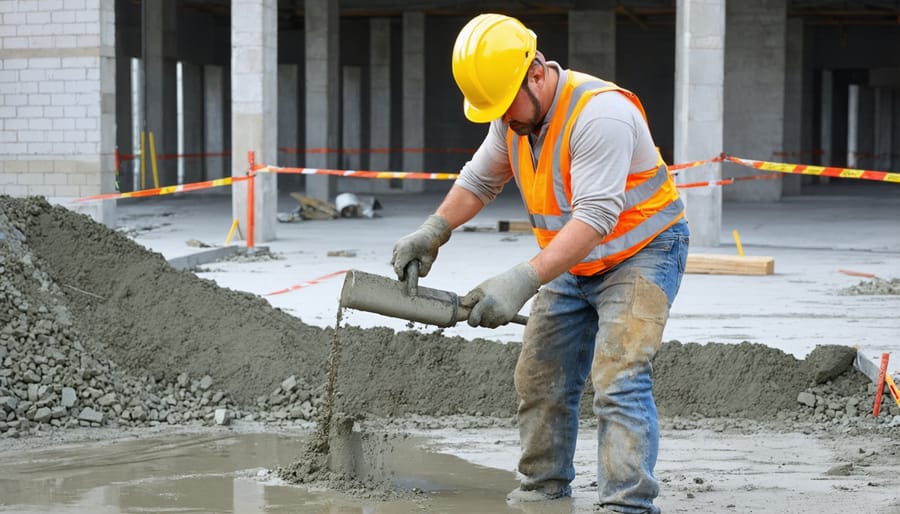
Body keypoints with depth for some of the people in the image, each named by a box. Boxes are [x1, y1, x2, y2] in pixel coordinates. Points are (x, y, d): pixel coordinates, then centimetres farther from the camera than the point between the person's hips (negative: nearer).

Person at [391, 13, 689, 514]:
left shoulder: (599, 113, -31)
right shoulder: (513, 117, -4)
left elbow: (595, 216, -38)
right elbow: (480, 179, 11)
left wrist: (521, 282, -45)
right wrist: (433, 231, -5)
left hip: (642, 253, -8)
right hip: (574, 263, 8)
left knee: (619, 382, -20)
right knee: (540, 378, 9)